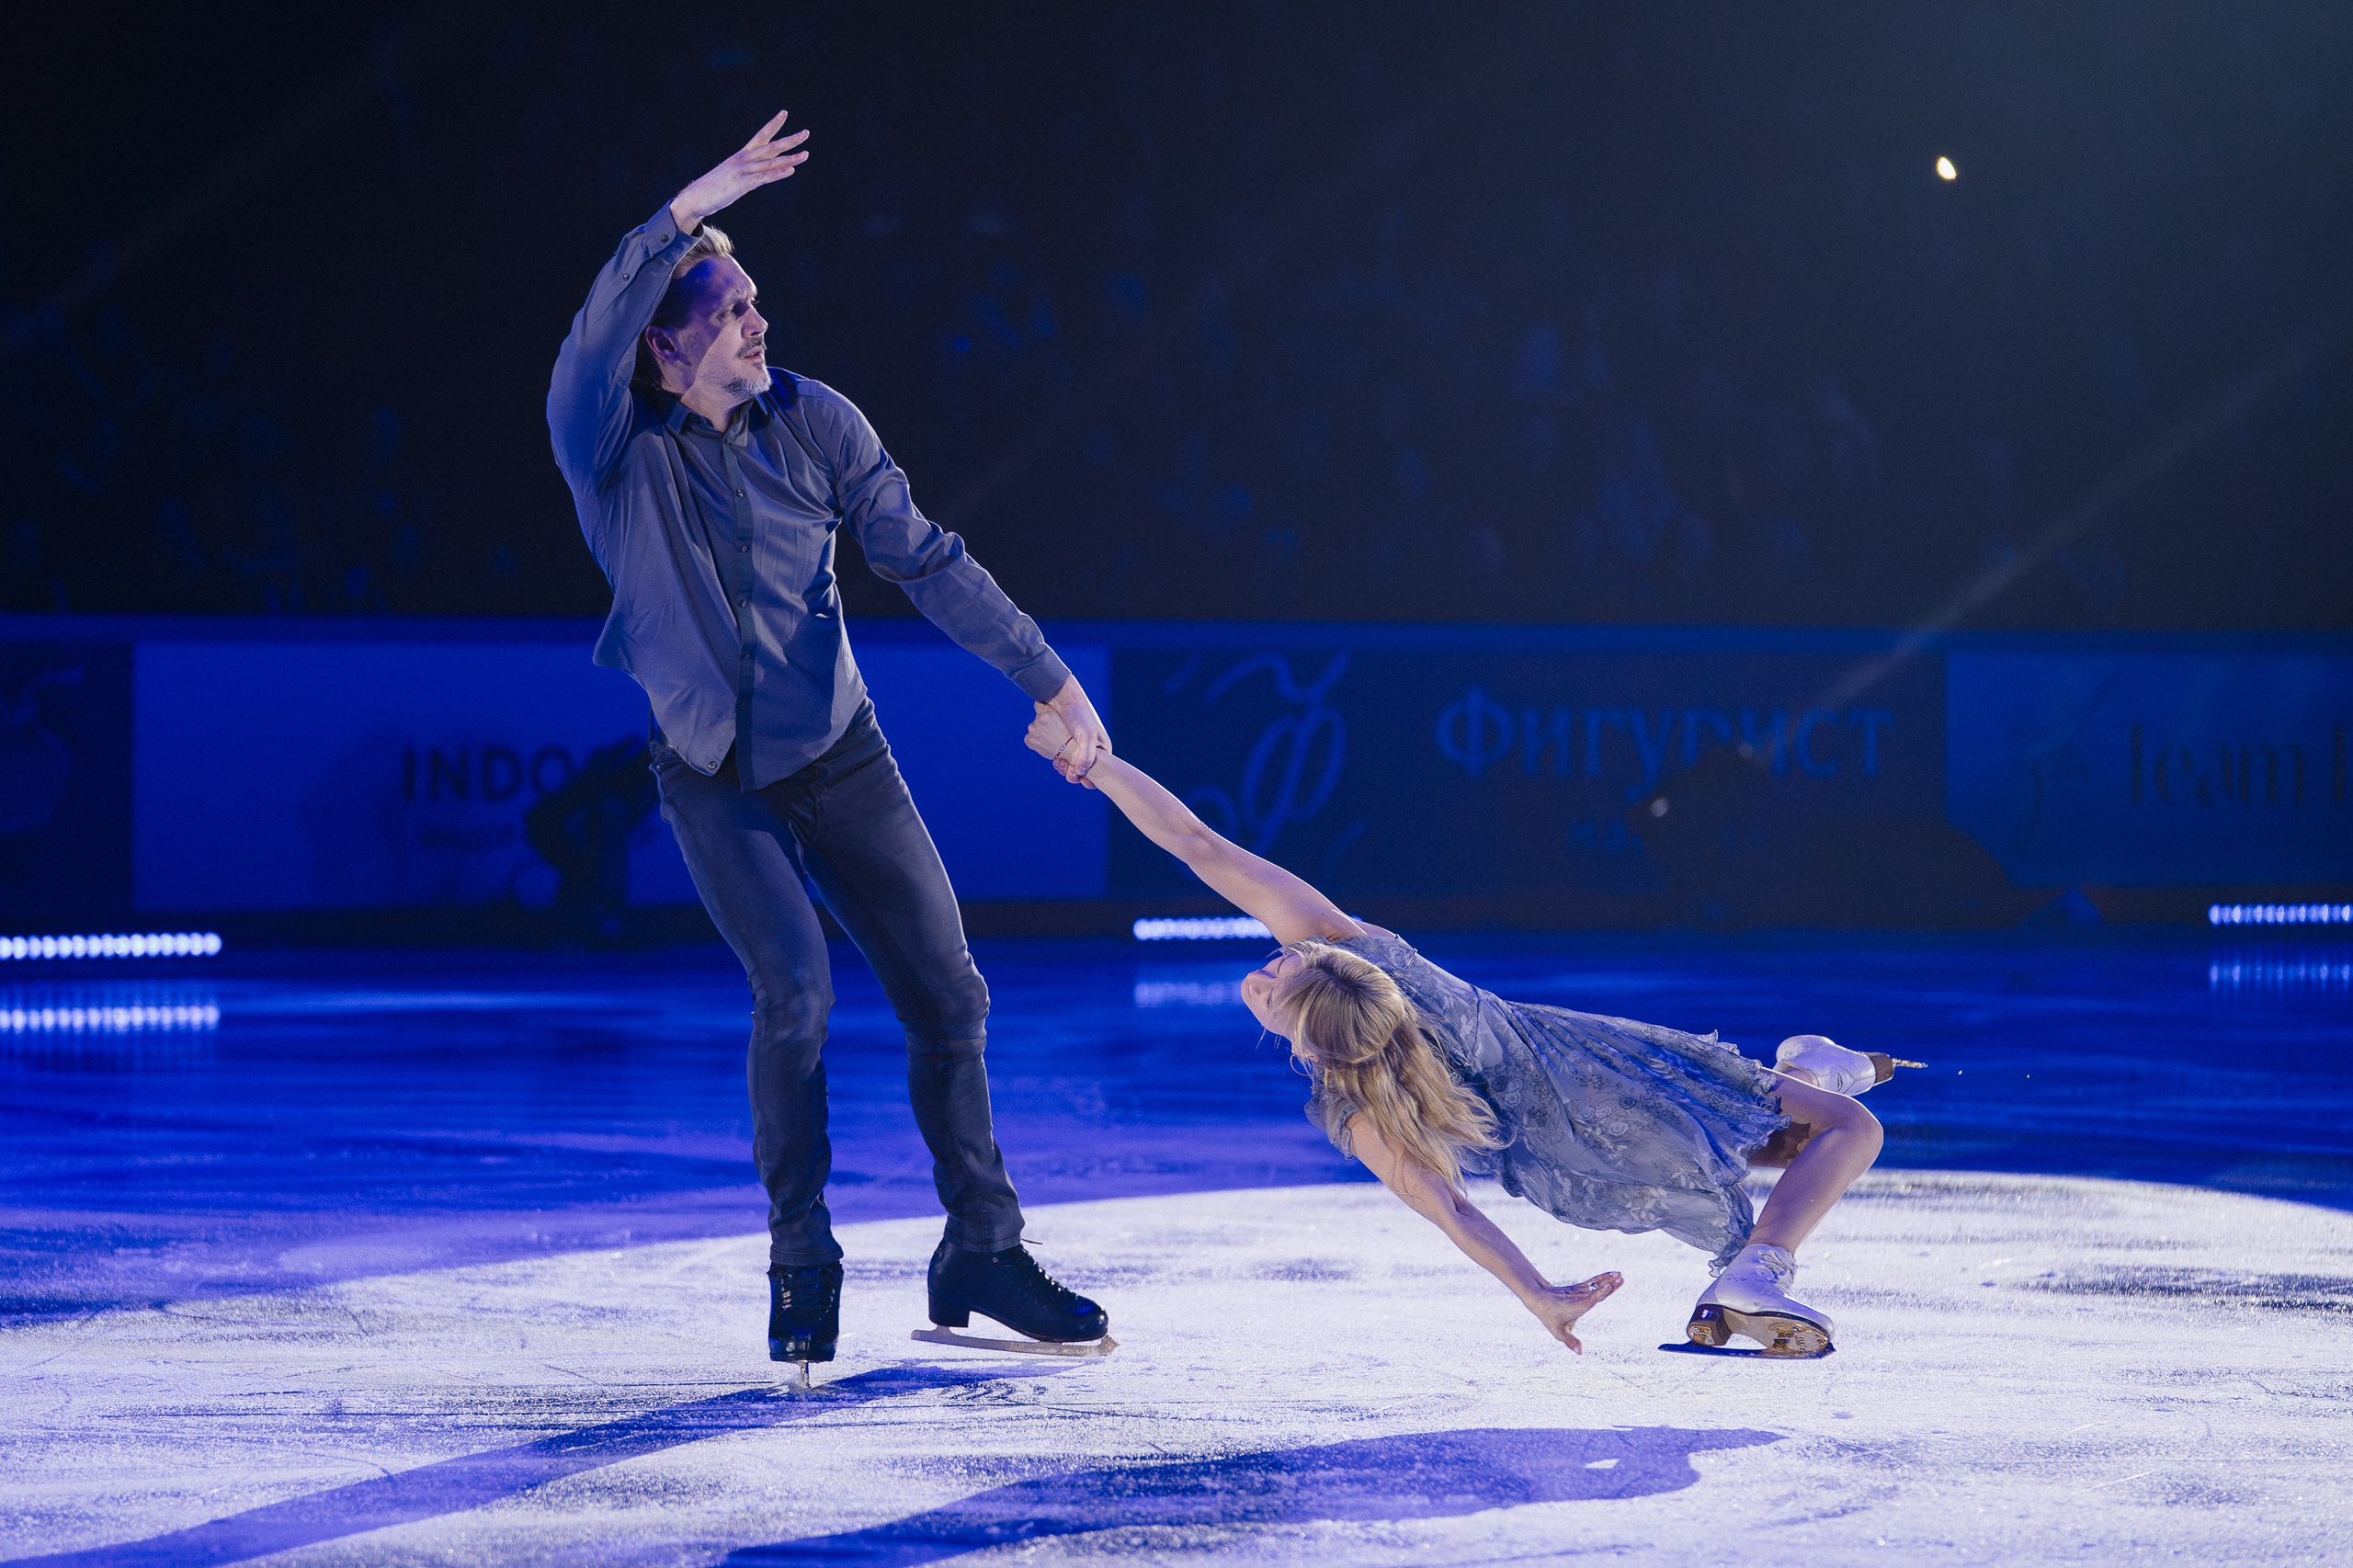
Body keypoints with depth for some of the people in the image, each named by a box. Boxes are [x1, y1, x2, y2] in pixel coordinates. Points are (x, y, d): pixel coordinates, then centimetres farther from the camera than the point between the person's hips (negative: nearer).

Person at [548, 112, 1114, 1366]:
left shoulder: (811, 420, -8)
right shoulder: (614, 452, -17)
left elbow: (922, 558, -3)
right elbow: (594, 342, -39)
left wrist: (1048, 678, -6)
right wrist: (692, 207, -46)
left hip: (838, 754, 3)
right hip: (711, 775, -3)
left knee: (946, 995, 1)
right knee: (794, 987, -21)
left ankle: (980, 1255, 18)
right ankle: (801, 1267, -3)